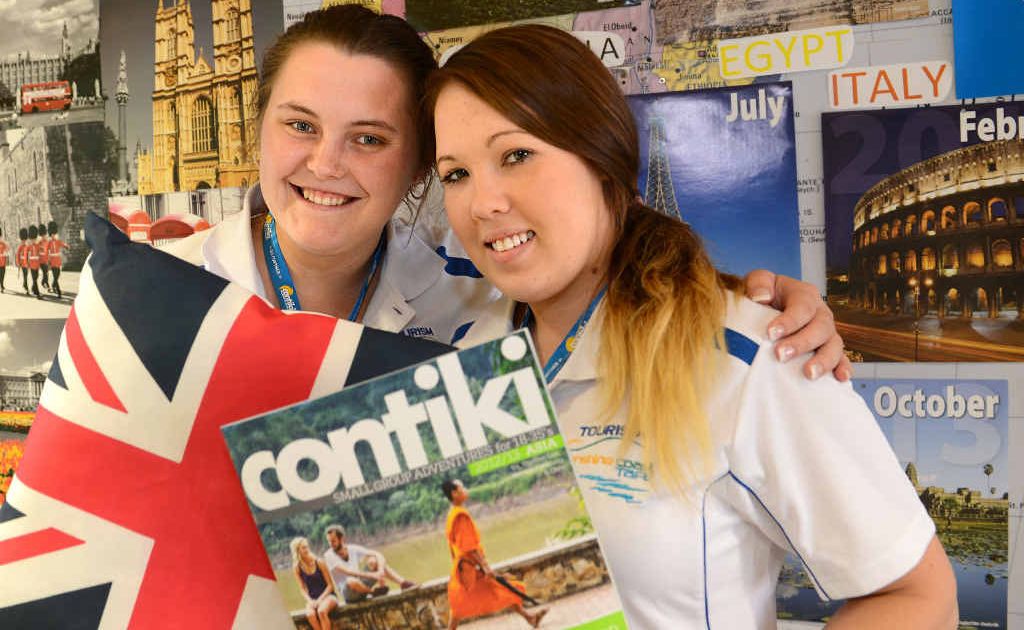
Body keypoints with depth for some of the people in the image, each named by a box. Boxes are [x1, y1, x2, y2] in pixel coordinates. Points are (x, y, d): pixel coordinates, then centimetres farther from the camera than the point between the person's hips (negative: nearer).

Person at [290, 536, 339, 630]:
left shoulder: (319, 562, -6)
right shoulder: (297, 567, 1)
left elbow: (330, 585, -4)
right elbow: (302, 588, 3)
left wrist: (320, 599, -15)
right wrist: (310, 601, -14)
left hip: (327, 596, -2)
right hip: (312, 599, 2)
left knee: (321, 611, -36)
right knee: (310, 614, -33)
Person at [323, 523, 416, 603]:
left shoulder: (352, 549, 4)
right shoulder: (329, 556, -10)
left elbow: (378, 555, -4)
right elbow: (347, 571, -24)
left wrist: (381, 571, -24)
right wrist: (371, 575, -33)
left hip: (363, 585, 5)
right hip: (349, 594, -5)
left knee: (373, 561, -11)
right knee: (351, 581, -38)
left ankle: (403, 583, -18)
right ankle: (374, 591, -10)